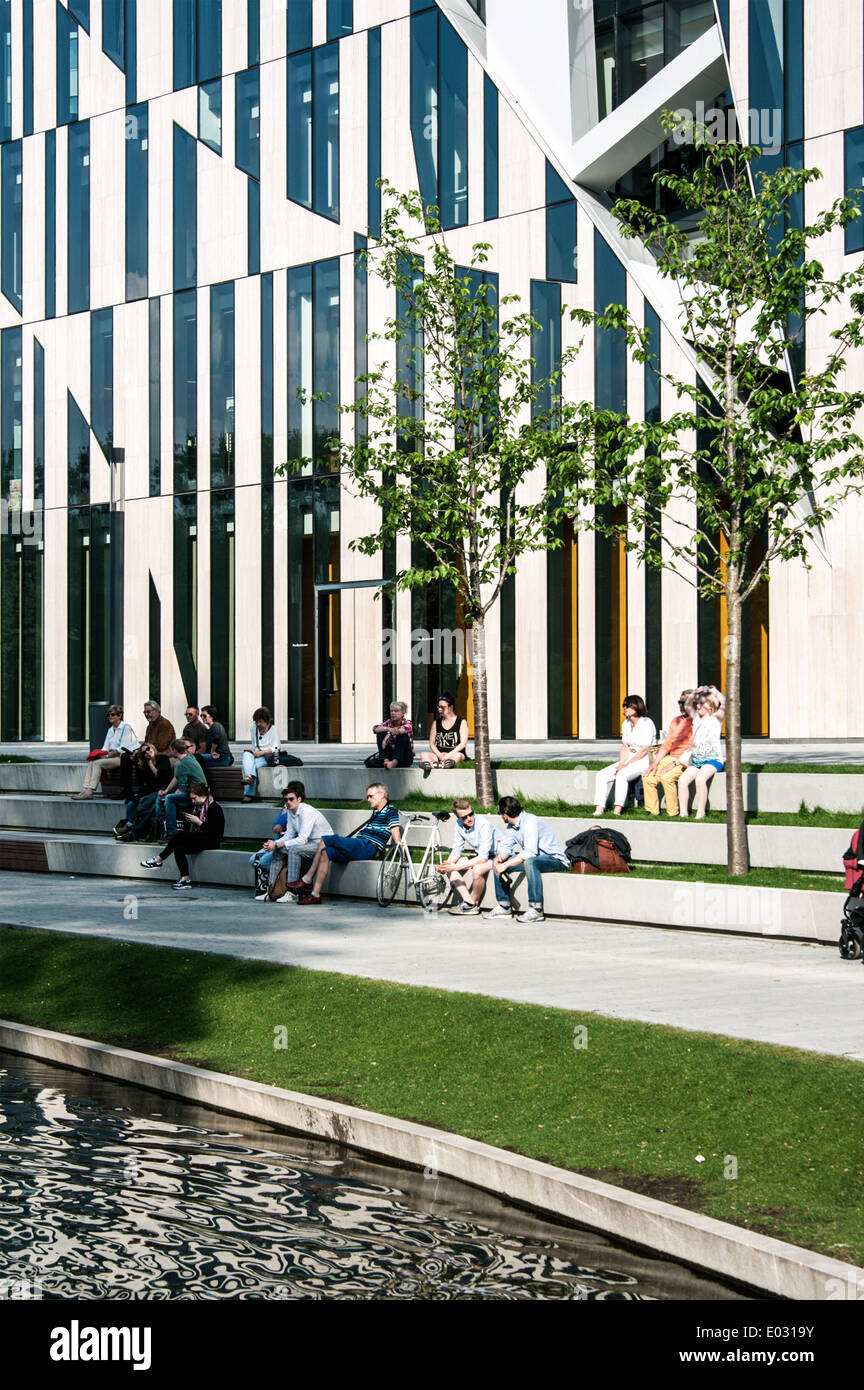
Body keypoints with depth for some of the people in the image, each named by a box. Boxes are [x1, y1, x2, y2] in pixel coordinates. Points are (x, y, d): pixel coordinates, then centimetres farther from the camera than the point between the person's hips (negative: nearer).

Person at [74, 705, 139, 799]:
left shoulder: (126, 727, -4)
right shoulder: (110, 729, 21)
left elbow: (122, 749, -12)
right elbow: (105, 748, 16)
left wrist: (107, 756, -14)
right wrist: (101, 754, -6)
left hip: (121, 757, -8)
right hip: (111, 755, 8)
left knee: (97, 763, -25)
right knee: (91, 762, -15)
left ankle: (89, 791, -28)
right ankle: (85, 789, -25)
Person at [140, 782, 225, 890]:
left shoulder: (214, 808, -9)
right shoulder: (197, 807, 17)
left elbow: (214, 832, -17)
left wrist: (198, 822, -17)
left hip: (211, 841, -9)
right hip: (198, 839, 9)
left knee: (178, 836, -23)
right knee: (179, 848, -20)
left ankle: (159, 860, -12)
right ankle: (186, 879, -24)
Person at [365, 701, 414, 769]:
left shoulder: (407, 722, -4)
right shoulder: (389, 722, 5)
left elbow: (405, 729, -31)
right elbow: (375, 728, -16)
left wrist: (389, 734, -43)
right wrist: (388, 729, -34)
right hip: (391, 754, 3)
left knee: (403, 735, -27)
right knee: (381, 733, -12)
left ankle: (394, 762, -45)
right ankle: (385, 760, -30)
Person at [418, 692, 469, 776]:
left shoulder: (461, 722, 5)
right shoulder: (436, 723, 16)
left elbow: (463, 743, -5)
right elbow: (432, 743, 12)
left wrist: (449, 755, -17)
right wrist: (439, 755, -10)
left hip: (454, 754, -3)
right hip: (438, 754, 3)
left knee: (458, 756, -36)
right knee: (424, 754, -24)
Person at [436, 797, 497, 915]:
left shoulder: (484, 824, -30)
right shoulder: (459, 824, -8)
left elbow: (483, 857, -34)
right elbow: (457, 849, 3)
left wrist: (456, 867, -36)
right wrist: (447, 865, -18)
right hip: (479, 854, 8)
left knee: (477, 870, -37)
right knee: (449, 870, -3)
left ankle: (474, 904, -13)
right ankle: (469, 902, -7)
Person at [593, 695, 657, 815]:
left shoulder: (647, 723, -13)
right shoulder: (626, 724, 11)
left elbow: (644, 750, -17)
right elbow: (625, 747, 9)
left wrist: (626, 765, -18)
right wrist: (621, 764, -8)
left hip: (645, 760, -8)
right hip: (629, 759, 8)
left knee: (622, 775, -35)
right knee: (601, 775, -11)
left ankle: (617, 811, -37)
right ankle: (599, 810, -20)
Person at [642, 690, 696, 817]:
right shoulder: (675, 721, 18)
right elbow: (666, 744, 19)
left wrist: (674, 764, -19)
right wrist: (655, 762, 5)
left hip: (686, 762, -8)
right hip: (670, 758, 8)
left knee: (666, 777, -32)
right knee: (647, 776, -10)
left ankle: (672, 813, -21)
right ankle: (652, 812, -3)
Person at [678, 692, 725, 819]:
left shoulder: (715, 719, 1)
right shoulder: (697, 718, 19)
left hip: (713, 760, -6)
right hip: (696, 761, 6)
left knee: (700, 778, -33)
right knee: (682, 780, -19)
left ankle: (700, 813, -26)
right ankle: (683, 812, -13)